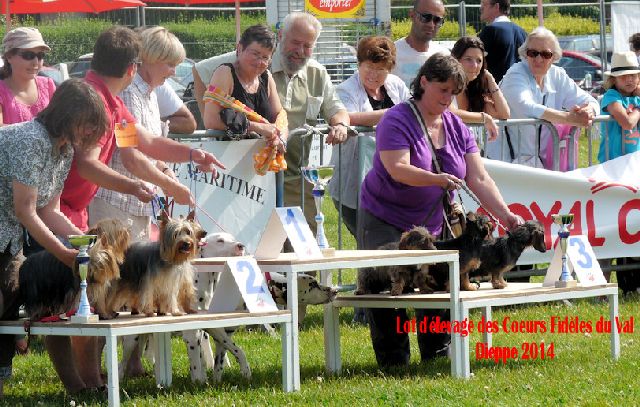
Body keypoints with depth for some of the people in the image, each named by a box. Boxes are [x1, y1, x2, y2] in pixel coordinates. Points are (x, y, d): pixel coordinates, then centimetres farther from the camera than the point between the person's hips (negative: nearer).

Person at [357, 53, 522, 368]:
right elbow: (398, 169, -27)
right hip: (385, 222, -5)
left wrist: (506, 216, -14)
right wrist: (439, 180, -42)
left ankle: (437, 354, 12)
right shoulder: (397, 121, -14)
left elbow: (479, 180, -1)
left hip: (432, 224, 5)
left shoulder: (457, 128, 4)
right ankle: (393, 360, -3)